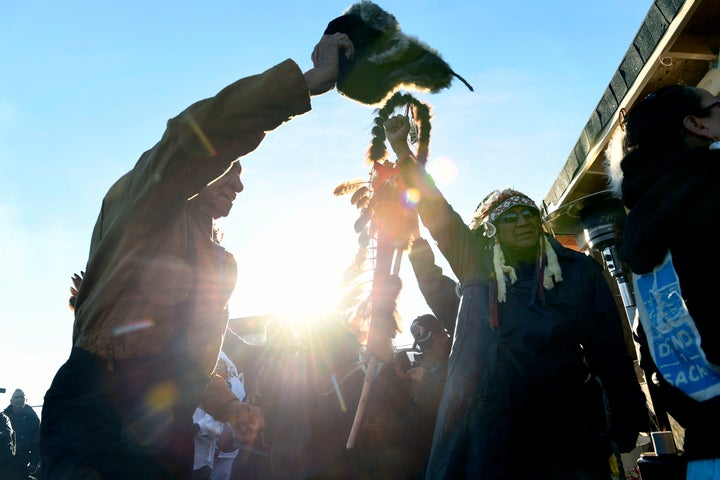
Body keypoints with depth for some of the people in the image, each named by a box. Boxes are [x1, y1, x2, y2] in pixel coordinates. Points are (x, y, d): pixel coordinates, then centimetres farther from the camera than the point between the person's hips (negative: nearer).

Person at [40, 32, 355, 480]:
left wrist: (230, 406, 14)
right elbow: (195, 139, -19)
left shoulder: (224, 265, 22)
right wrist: (310, 79, -18)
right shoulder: (147, 211, 3)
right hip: (99, 405, -7)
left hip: (170, 427, 7)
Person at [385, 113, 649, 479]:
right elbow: (436, 211, 1)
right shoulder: (476, 264, 4)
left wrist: (627, 424, -1)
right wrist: (403, 152, -7)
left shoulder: (581, 271, 4)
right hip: (481, 419, 1)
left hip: (561, 422, 0)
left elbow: (609, 349, 2)